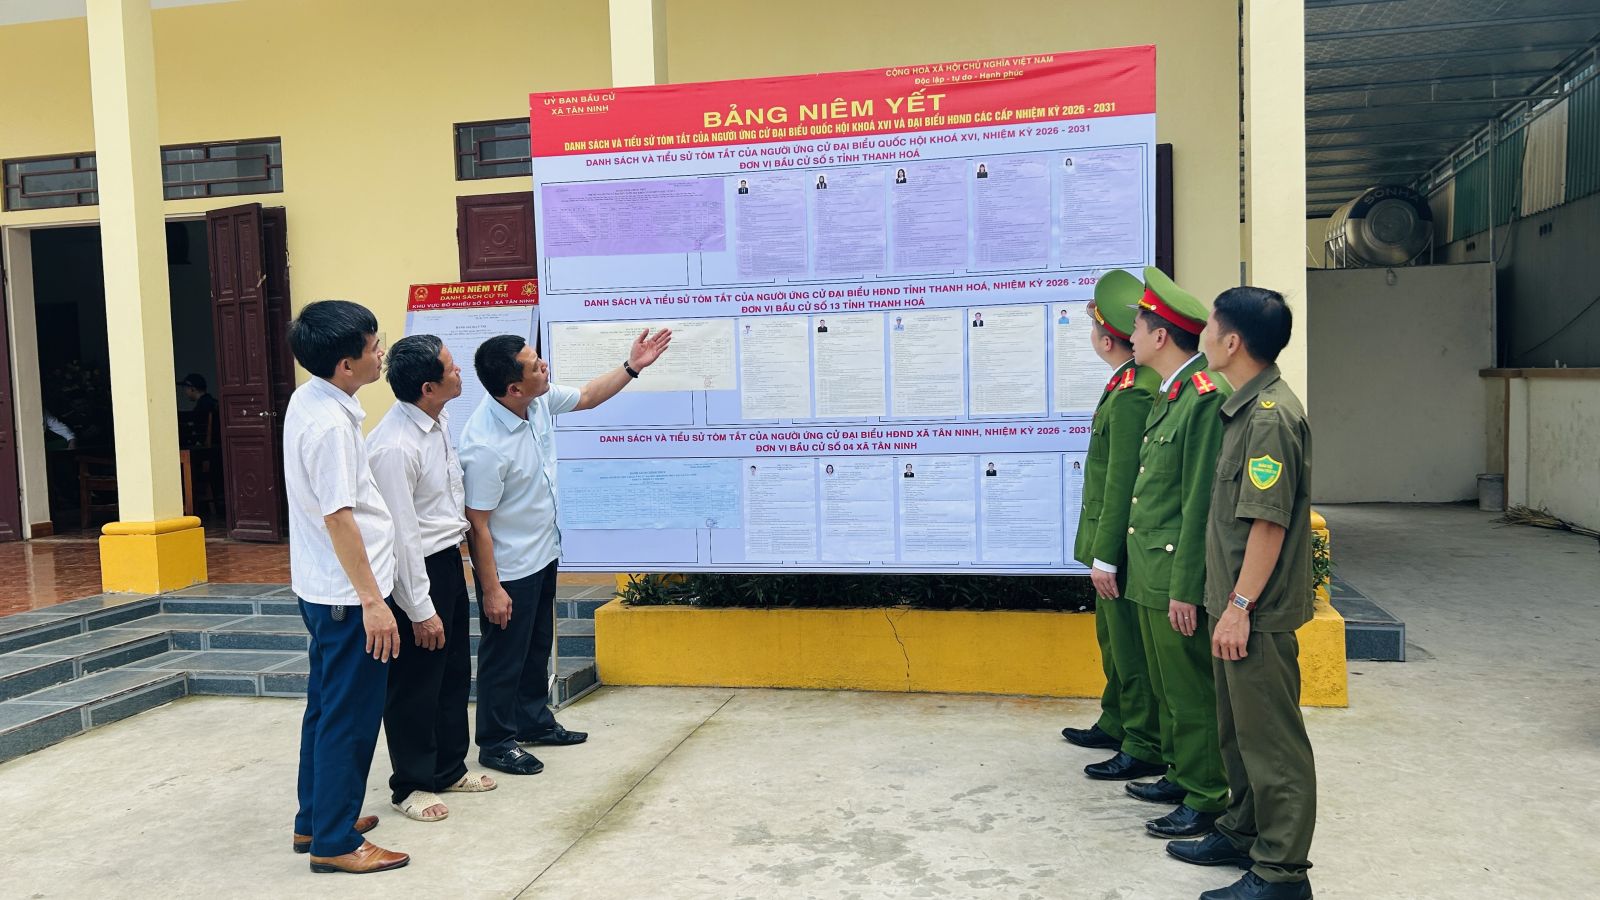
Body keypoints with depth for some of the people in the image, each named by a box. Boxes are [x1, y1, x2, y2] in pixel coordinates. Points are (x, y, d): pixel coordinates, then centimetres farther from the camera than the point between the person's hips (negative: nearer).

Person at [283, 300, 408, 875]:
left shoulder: (309, 400, 7)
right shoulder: (330, 424, -23)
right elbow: (339, 518, -24)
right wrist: (372, 601, -21)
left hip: (321, 588, 10)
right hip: (347, 593, -10)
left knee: (326, 708, 19)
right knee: (350, 718, 1)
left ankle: (315, 820, 32)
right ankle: (335, 842, 12)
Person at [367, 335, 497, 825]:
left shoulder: (439, 421, 0)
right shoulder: (394, 447, -26)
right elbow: (401, 535, -24)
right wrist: (420, 609, -20)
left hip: (448, 560, 9)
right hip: (415, 569, -9)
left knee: (454, 671, 20)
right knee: (415, 683, 6)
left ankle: (449, 768, 37)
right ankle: (411, 785, 24)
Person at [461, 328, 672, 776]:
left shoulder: (540, 401, -11)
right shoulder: (485, 446, -33)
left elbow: (586, 396, 12)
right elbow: (478, 524, -24)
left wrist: (632, 366, 5)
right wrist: (491, 589, -19)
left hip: (543, 554, 8)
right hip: (508, 568, -8)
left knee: (538, 646, 23)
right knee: (505, 655, 9)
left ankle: (534, 720, 42)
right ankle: (495, 743, 27)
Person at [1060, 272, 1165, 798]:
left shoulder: (1131, 394, -22)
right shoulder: (1133, 384, 9)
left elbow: (1122, 481, -24)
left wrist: (1105, 556, -22)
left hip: (1121, 542, -10)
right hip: (1114, 542, 10)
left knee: (1131, 646, 1)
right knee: (1112, 636, 22)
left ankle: (1146, 749, 14)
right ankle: (1116, 725, 37)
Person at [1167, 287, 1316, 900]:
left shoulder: (1271, 416, -20)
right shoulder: (1244, 408, 11)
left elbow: (1269, 522, -22)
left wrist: (1240, 606, -20)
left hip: (1258, 612, -10)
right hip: (1233, 600, 10)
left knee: (1270, 736, 0)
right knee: (1238, 728, 21)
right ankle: (1243, 831, 36)